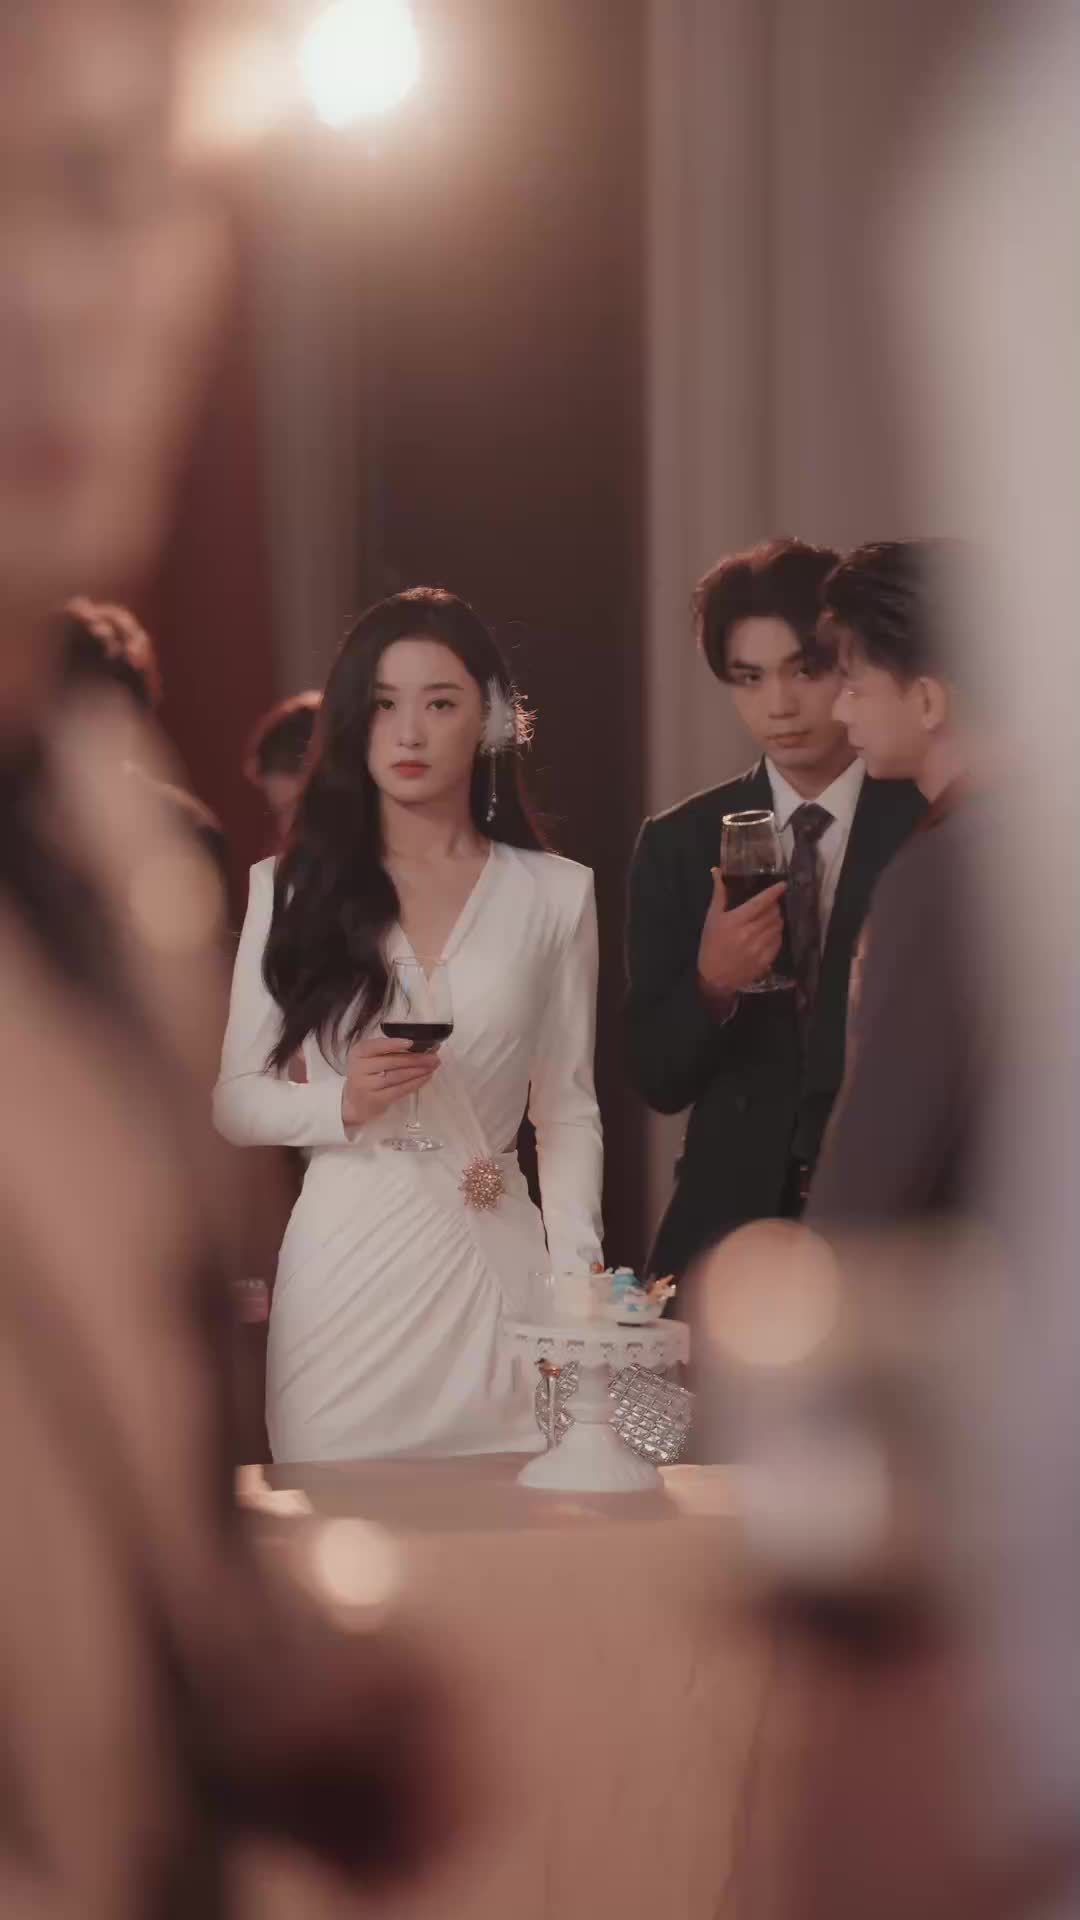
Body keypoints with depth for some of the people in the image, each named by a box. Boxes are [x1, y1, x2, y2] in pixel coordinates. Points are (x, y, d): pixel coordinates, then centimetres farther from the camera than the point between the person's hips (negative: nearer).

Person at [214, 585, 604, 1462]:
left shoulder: (553, 894, 4)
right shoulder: (292, 887, 4)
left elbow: (569, 1113, 6)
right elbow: (234, 1099, 5)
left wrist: (577, 1280, -5)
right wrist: (342, 1103, -13)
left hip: (492, 1260, 0)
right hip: (343, 1266, 0)